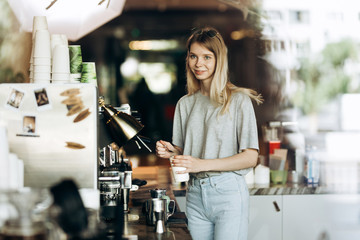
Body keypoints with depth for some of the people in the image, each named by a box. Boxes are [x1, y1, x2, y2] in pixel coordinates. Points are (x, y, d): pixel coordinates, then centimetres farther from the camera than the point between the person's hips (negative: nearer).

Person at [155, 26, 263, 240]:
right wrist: (171, 152, -3)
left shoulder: (238, 100, -2)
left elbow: (250, 158, -9)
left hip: (228, 192, -5)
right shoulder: (185, 104, 14)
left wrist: (202, 164, -17)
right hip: (196, 194, 5)